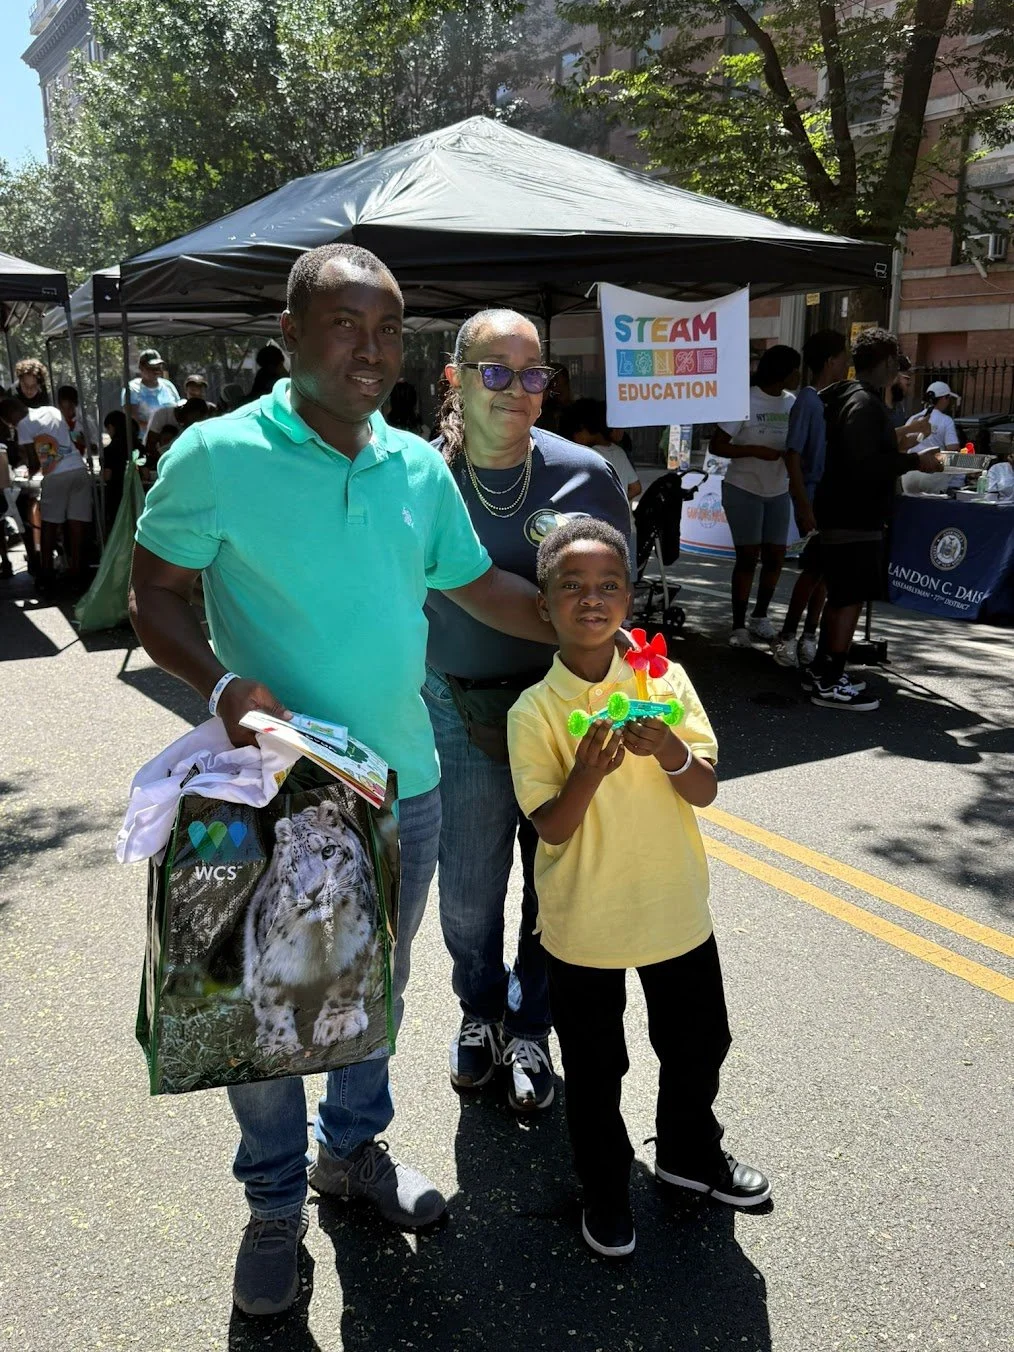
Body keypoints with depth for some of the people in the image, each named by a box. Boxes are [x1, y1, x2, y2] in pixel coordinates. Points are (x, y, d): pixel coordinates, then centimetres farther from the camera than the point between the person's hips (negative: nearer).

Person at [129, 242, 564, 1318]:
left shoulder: (419, 467, 3)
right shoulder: (215, 457, -11)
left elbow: (481, 589, 13)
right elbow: (154, 600, -7)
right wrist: (225, 683, -25)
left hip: (402, 786, 5)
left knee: (377, 988, 22)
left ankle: (352, 1147, 48)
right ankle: (275, 1206, 37)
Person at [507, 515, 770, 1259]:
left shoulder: (666, 680, -7)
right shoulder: (535, 711, -14)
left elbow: (706, 791, -9)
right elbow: (552, 828, -16)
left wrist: (669, 750, -29)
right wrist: (589, 771, -34)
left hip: (676, 908, 3)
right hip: (583, 922, -3)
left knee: (698, 1043, 21)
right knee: (594, 1066, 15)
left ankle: (690, 1153, 50)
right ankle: (605, 1186, 40)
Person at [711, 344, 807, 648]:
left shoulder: (792, 403, 0)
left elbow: (796, 451, 9)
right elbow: (717, 446, -12)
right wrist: (755, 451, -22)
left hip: (778, 491, 5)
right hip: (744, 490, -5)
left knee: (776, 556, 6)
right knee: (748, 556, -3)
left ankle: (760, 617, 23)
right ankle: (739, 625, 7)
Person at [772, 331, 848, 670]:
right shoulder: (808, 401, -12)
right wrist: (804, 507, -20)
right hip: (815, 500, -8)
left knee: (823, 570, 10)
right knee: (814, 570, -6)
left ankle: (809, 636, 19)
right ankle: (787, 637, 6)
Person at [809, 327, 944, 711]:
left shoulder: (849, 398, 14)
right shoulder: (865, 405, -17)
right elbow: (864, 466, -25)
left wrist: (902, 453, 24)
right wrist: (914, 460, -17)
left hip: (842, 516, 10)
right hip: (855, 520, -10)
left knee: (840, 597, 16)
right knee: (852, 599, -5)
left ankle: (821, 671, 23)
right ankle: (829, 684, -1)